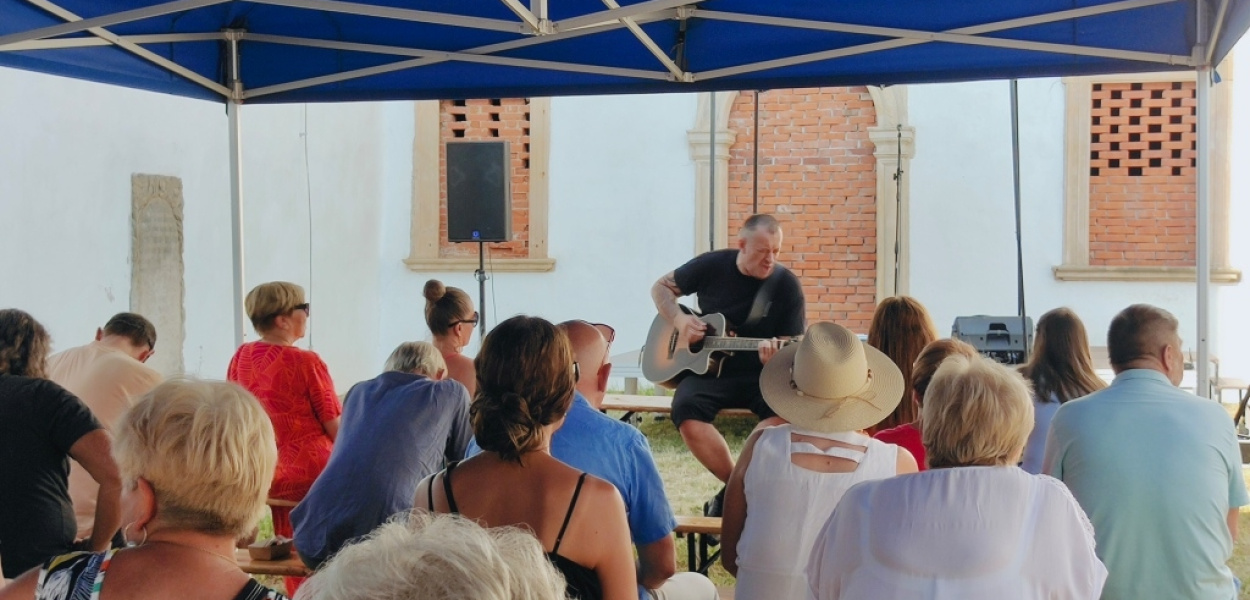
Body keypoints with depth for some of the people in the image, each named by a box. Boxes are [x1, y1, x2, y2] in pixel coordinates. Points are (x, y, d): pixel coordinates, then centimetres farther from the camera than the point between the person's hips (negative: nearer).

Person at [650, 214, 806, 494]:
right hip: (707, 370, 1)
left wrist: (778, 357, -28)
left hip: (760, 375, 0)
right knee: (686, 408, -34)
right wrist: (679, 319, -8)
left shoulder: (786, 285, -4)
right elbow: (661, 287, 12)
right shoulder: (712, 265, -2)